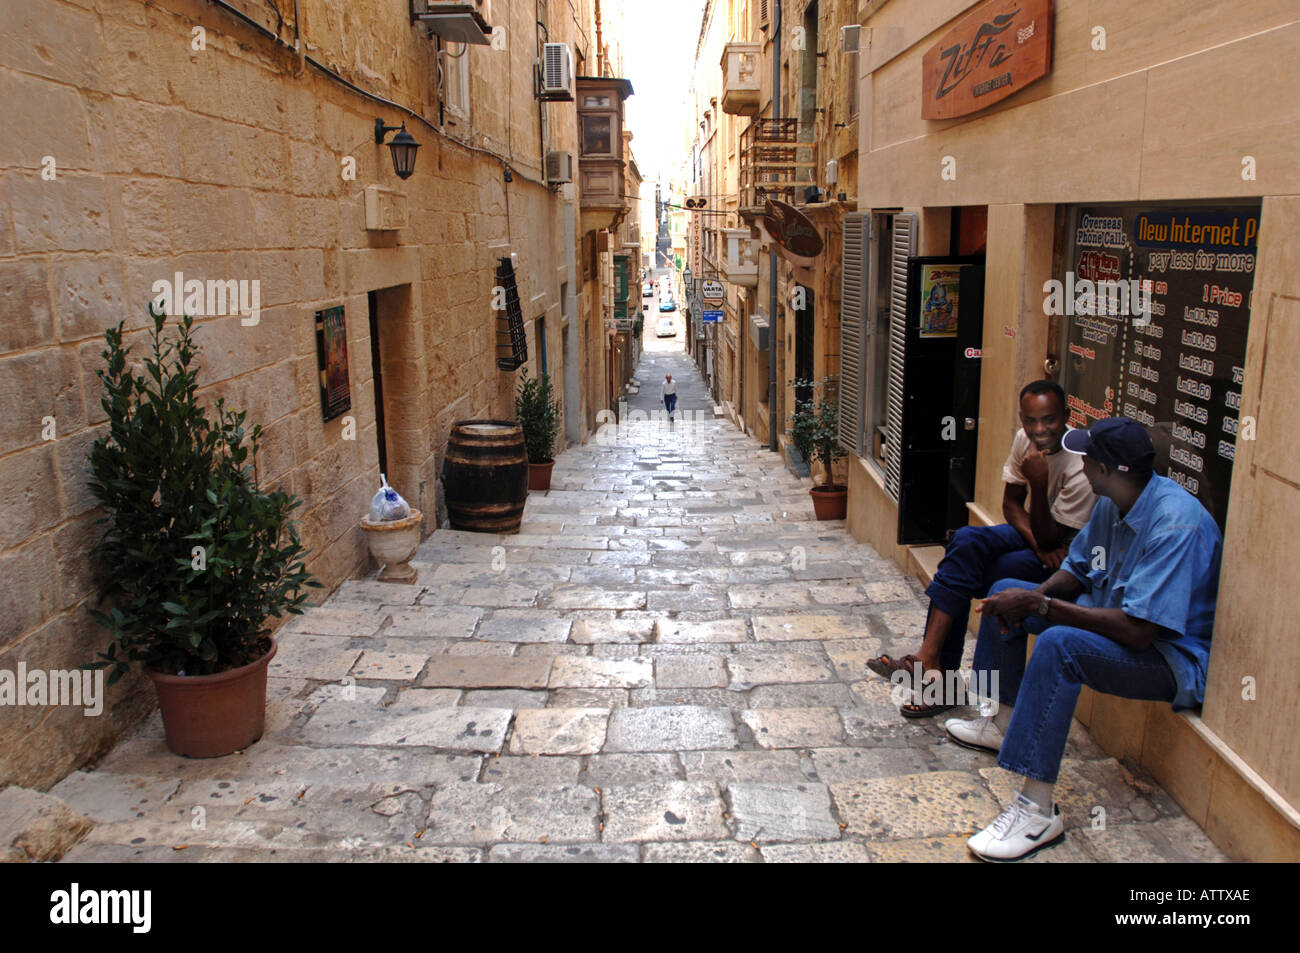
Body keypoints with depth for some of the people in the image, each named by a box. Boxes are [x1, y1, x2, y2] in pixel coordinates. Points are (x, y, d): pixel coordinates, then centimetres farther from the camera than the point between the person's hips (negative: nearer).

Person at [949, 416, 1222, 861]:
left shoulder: (1177, 524, -30)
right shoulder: (1111, 503, -2)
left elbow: (1138, 630, -35)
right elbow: (1076, 569, 11)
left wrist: (1039, 604, -31)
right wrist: (1033, 596, -12)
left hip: (1174, 655, -10)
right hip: (1114, 616, 10)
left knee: (1059, 645, -38)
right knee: (1005, 592, 12)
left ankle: (1037, 810, -34)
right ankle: (1004, 720, 23)